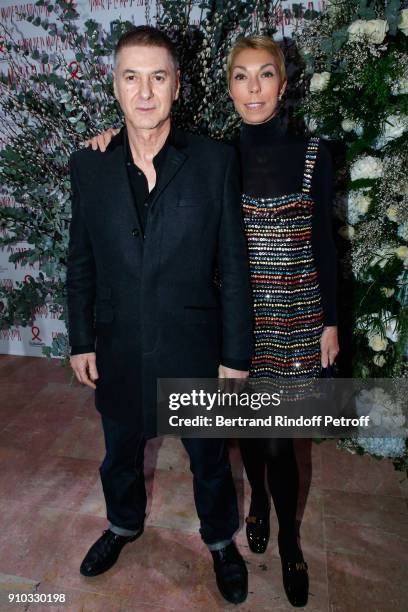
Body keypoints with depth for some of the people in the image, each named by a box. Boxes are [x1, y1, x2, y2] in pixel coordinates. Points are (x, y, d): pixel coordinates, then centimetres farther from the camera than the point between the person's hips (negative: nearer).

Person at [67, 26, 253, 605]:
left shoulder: (216, 160, -10)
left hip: (194, 348, -2)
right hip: (118, 349, 3)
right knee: (120, 450, 25)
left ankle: (221, 540, 48)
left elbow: (234, 264, -8)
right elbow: (81, 262, 3)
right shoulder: (88, 165, -3)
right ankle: (125, 524, 56)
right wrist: (81, 341, 3)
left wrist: (236, 355, -7)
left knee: (208, 457, 18)